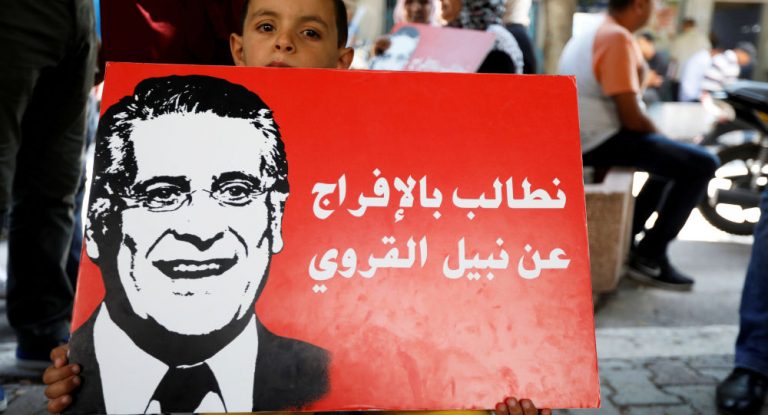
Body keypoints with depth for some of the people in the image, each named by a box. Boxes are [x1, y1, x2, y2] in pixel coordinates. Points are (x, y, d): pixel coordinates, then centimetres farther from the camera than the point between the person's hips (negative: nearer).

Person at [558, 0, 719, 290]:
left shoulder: (590, 35, 16)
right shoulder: (617, 38, -15)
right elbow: (630, 116, -20)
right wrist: (662, 138, -1)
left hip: (582, 140, 10)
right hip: (602, 140, -10)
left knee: (674, 158, 27)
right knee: (701, 164, -13)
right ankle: (649, 256, -6)